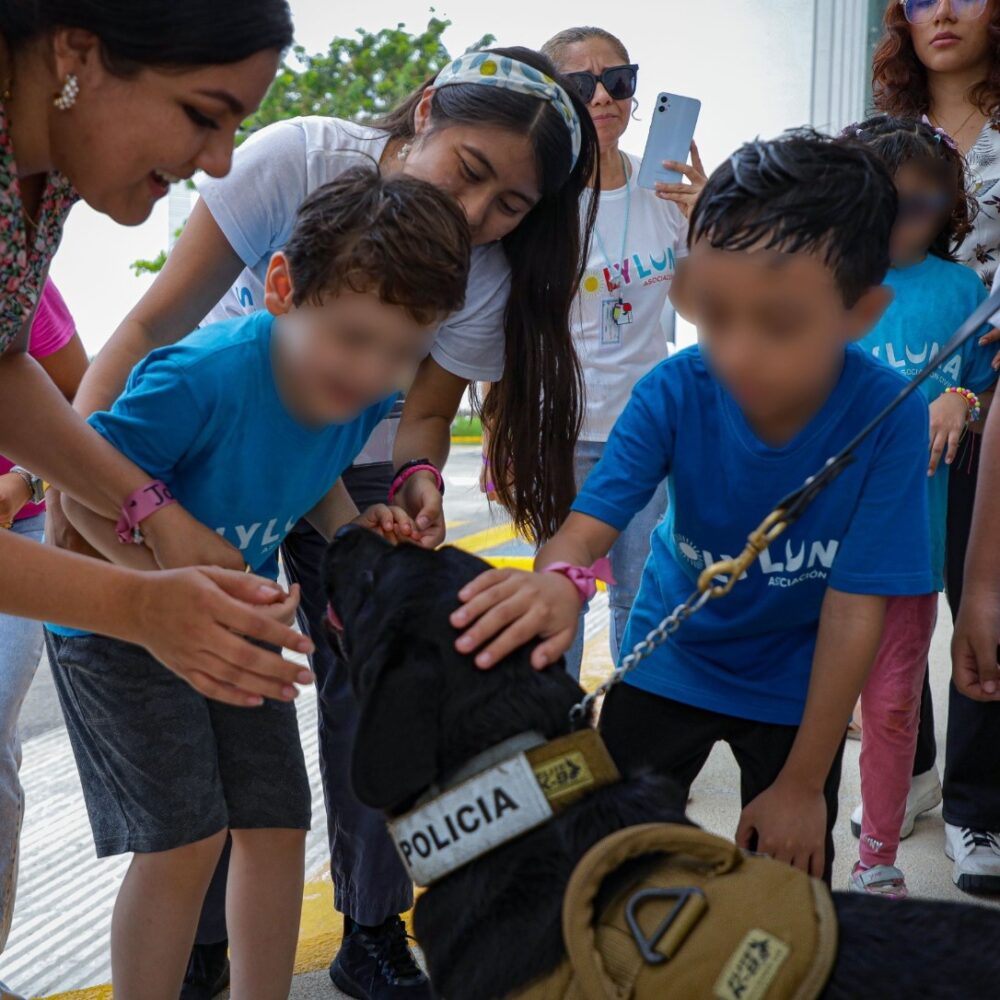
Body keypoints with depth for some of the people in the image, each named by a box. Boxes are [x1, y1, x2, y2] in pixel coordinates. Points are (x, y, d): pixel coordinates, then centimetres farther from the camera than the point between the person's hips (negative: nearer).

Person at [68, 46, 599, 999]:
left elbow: (422, 417, -9)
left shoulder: (485, 274, -19)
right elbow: (154, 324, -25)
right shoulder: (296, 160, -27)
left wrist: (417, 483, -31)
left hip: (355, 468, 2)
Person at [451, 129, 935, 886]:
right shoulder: (675, 392, -25)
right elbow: (594, 518, -32)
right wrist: (559, 578, -58)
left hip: (795, 684, -1)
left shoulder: (888, 416, -29)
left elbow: (856, 609, -24)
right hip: (671, 660, 1)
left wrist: (804, 783, -18)